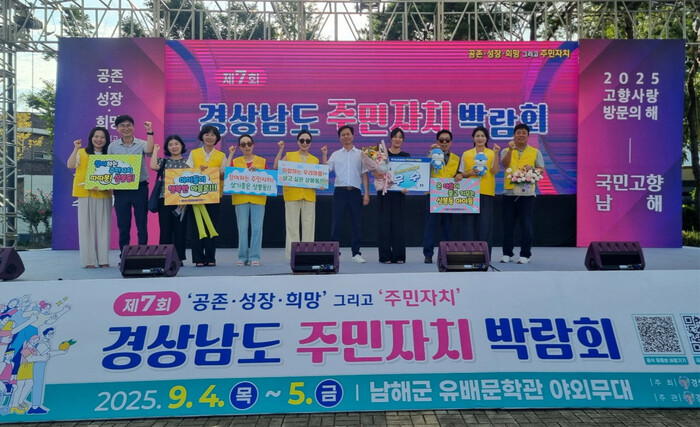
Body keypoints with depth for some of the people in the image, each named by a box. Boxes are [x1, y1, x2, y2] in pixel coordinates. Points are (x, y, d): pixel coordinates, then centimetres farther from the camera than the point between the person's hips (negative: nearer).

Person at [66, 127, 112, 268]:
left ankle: (103, 259, 8)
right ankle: (89, 260, 4)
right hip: (86, 194, -1)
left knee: (103, 226, 3)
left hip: (104, 195, 1)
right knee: (86, 226, 0)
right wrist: (76, 149, -13)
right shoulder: (82, 153, 7)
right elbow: (70, 165, -7)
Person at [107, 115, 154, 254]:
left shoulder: (141, 144, 0)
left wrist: (149, 132, -24)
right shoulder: (112, 146, 7)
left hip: (140, 188, -2)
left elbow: (149, 150, -23)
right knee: (123, 225, 8)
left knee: (142, 224, 3)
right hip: (120, 189, 2)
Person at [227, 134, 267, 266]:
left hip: (258, 198, 0)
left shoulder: (262, 161, 10)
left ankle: (255, 257, 1)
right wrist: (230, 154, -1)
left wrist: (258, 171, -7)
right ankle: (242, 257, 8)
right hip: (240, 198, 0)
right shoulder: (235, 161, 11)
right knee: (242, 228, 1)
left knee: (257, 228, -4)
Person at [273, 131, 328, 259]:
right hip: (292, 194, -2)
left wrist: (324, 156, 5)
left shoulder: (315, 160, 15)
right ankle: (292, 253, 3)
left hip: (309, 195, 2)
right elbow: (276, 167, -2)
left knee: (308, 225, 3)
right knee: (292, 225, -1)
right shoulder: (289, 155, 8)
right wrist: (280, 150, -5)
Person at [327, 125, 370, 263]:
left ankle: (356, 253, 10)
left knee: (357, 223, 2)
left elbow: (364, 174, 8)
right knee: (336, 222, -1)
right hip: (340, 191, 0)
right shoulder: (335, 155, 11)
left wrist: (367, 193, 1)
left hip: (355, 191, 0)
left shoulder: (360, 154, 10)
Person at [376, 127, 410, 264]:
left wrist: (406, 187, -11)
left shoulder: (406, 156, 10)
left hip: (399, 193, 2)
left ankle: (399, 256, 10)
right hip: (385, 192, -2)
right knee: (385, 223, -2)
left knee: (399, 224, 4)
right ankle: (385, 256, 5)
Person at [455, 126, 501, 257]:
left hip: (487, 192, -1)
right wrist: (471, 172, -8)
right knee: (471, 223, 0)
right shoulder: (466, 154, 11)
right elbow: (461, 174, 11)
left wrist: (496, 154, -13)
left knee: (486, 223, -4)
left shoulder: (492, 153, 7)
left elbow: (495, 171, -6)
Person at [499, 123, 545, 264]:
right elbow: (505, 164, -9)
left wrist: (531, 168, -13)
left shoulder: (535, 152, 11)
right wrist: (510, 149, -21)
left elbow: (541, 170, 6)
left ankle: (525, 254, 6)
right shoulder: (506, 151, 11)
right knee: (508, 225, 4)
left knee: (526, 225, -2)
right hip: (509, 192, 1)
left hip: (527, 193, -1)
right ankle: (507, 254, 13)